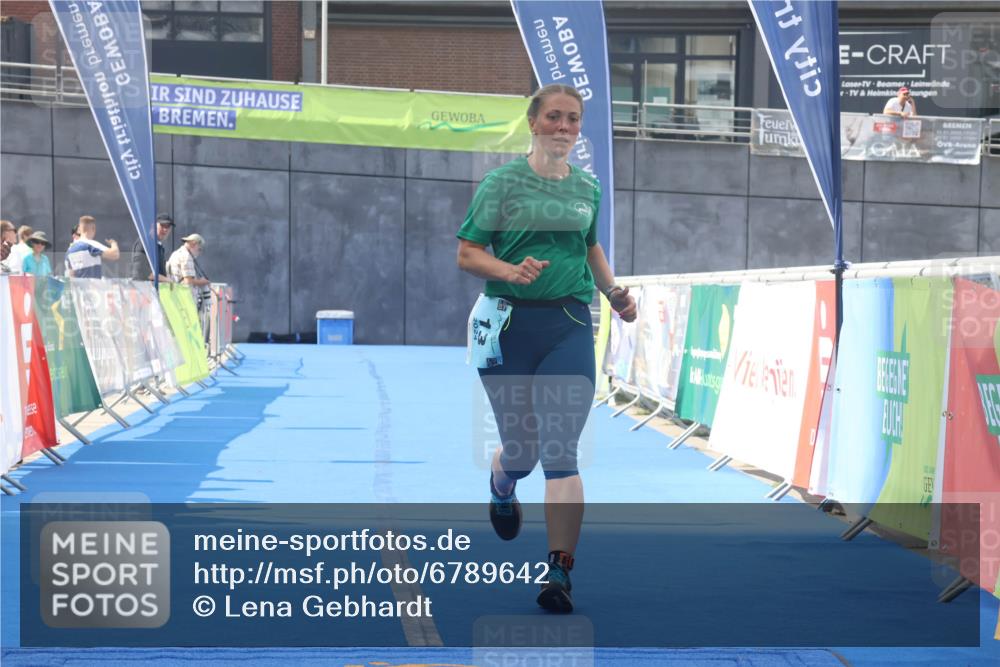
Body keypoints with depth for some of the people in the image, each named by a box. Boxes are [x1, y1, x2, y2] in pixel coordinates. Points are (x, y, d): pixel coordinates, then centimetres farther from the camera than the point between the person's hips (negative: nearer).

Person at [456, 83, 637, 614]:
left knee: (560, 452, -8)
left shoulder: (587, 187, 10)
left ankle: (559, 572, -6)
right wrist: (511, 271, -21)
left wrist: (613, 292, 14)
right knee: (521, 449, 8)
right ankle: (501, 488, 47)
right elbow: (466, 255, -4)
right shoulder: (503, 182, -3)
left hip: (569, 324, 2)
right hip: (509, 323, -2)